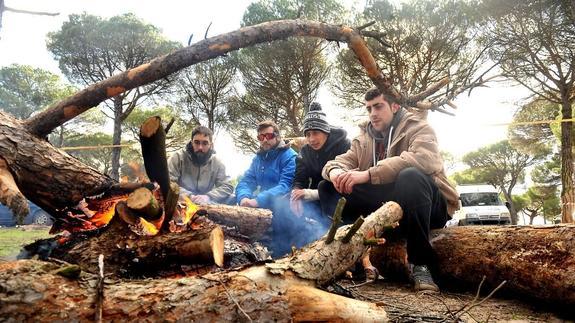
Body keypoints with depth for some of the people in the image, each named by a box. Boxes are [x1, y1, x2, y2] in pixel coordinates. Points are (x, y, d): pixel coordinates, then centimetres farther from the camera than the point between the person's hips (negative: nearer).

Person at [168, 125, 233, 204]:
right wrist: (189, 196, -26)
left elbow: (227, 187, -4)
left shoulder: (217, 163, 3)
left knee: (232, 198, -20)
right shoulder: (178, 157, -4)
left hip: (206, 203, 3)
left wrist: (208, 196, -23)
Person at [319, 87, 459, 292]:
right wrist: (335, 171, -24)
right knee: (328, 188, -6)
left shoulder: (417, 128, -4)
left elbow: (423, 158, -26)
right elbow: (343, 160, 4)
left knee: (411, 176, -38)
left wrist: (369, 174, -35)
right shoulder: (364, 138, 15)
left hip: (428, 204, -4)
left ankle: (420, 265, -25)